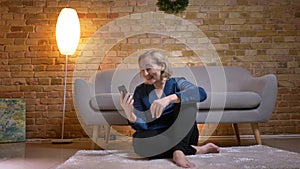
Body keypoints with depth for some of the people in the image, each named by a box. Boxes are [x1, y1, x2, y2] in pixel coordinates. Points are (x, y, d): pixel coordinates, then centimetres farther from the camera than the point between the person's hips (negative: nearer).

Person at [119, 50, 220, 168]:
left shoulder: (177, 83, -1)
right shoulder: (140, 91, 6)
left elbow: (201, 93, -25)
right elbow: (142, 126, -1)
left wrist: (169, 99, -38)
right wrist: (129, 114, -23)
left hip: (182, 136, -1)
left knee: (185, 101, -22)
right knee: (139, 140, -33)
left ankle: (178, 151, -31)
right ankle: (195, 150, -22)